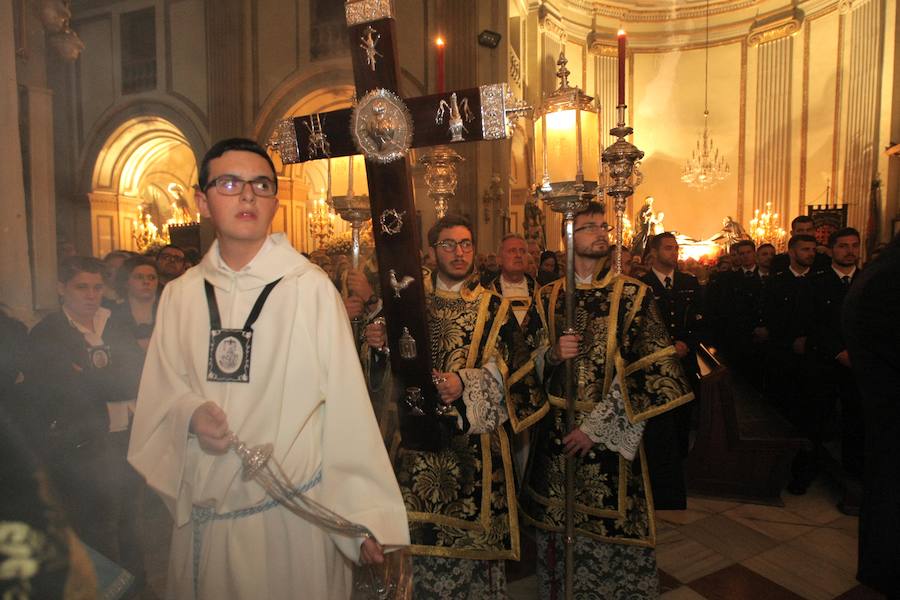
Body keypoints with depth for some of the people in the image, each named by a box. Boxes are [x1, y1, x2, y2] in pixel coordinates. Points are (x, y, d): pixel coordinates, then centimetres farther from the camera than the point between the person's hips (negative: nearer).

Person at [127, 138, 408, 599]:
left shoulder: (312, 288, -13)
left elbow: (346, 409, -14)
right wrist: (190, 414, -16)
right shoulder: (180, 295, 1)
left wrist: (368, 516, -16)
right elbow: (159, 395, 6)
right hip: (203, 514, 4)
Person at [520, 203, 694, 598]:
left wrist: (597, 426, -14)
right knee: (557, 531, 13)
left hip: (610, 437, -2)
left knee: (613, 532, 7)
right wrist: (553, 355, -13)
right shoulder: (548, 297, 5)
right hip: (555, 434, 3)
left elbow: (653, 371, -10)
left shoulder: (633, 295, -4)